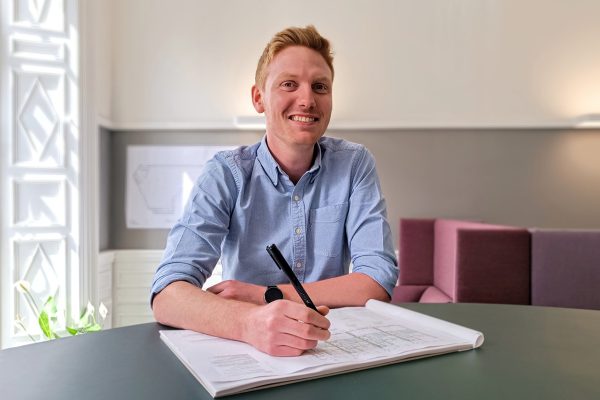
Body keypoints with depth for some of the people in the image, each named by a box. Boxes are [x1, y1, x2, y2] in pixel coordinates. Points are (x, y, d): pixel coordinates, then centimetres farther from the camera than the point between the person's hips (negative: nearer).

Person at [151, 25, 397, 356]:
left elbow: (379, 282, -10)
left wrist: (264, 295, -15)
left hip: (336, 343, 0)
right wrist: (251, 321, -37)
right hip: (244, 351, 0)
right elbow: (168, 293, -19)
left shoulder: (355, 164, -4)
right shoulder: (226, 174, -8)